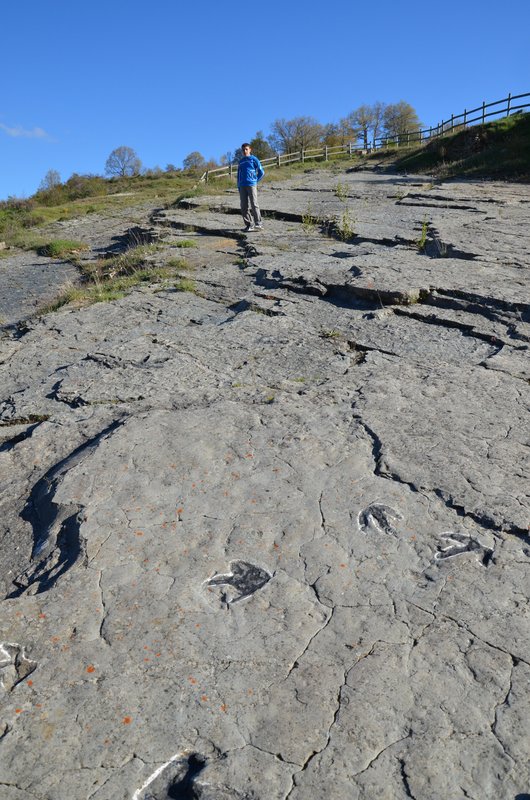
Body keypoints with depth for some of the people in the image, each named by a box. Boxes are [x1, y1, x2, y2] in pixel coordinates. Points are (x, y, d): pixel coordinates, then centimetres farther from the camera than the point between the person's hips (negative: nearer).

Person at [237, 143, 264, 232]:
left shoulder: (254, 159, 2)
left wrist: (256, 181, 0)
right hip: (242, 186, 5)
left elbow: (261, 172, 2)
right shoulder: (241, 161, 16)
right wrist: (239, 187, 14)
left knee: (254, 205, -10)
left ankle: (258, 224, -8)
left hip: (251, 185, -5)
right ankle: (249, 224, 9)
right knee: (244, 207, 2)